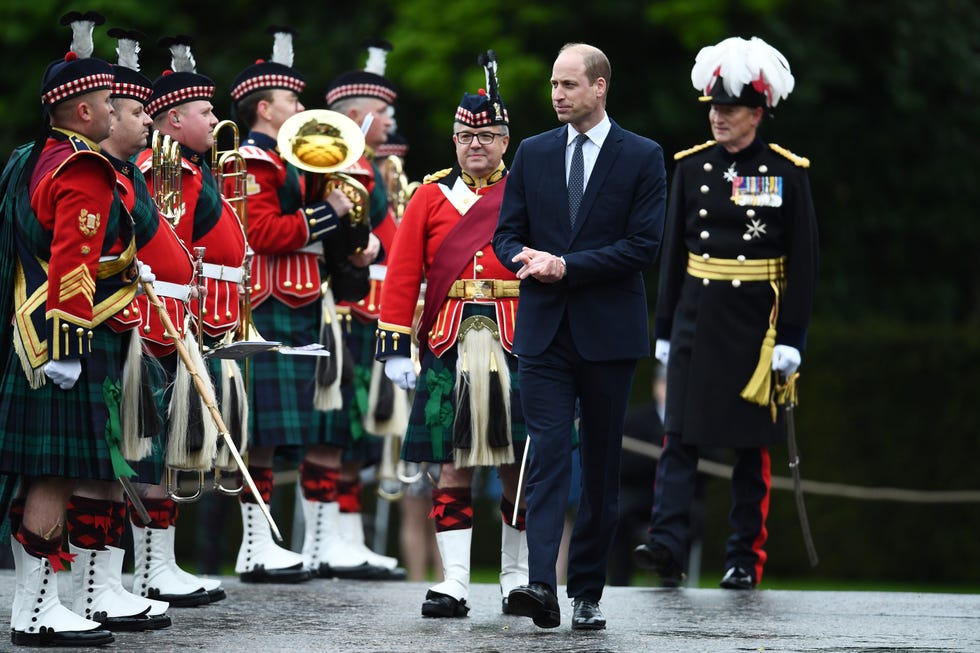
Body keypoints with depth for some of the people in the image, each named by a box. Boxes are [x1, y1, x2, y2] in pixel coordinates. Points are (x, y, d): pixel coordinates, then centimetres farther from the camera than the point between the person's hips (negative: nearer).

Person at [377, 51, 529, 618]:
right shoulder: (432, 196, 9)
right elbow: (403, 274, 6)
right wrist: (396, 347, -1)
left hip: (517, 346, 0)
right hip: (449, 348, 1)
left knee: (519, 466, 3)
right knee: (453, 465, 0)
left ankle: (519, 578, 15)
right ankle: (454, 583, 1)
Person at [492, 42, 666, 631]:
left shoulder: (643, 157, 0)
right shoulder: (533, 154, 10)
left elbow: (644, 246, -8)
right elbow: (507, 233, 12)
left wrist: (566, 265, -14)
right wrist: (527, 261, -11)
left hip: (609, 332, -2)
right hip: (544, 329, 2)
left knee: (602, 465, 6)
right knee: (547, 453, -10)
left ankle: (588, 593, 13)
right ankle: (542, 586, -21)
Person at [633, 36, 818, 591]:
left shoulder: (787, 172, -3)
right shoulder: (692, 167, 6)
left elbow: (803, 261, -3)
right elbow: (674, 251, 11)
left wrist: (792, 337, -8)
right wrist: (665, 329, 9)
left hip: (756, 325, -2)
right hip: (697, 317, 3)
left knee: (752, 445, 4)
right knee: (681, 434, -8)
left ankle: (747, 557, 9)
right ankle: (669, 544, -14)